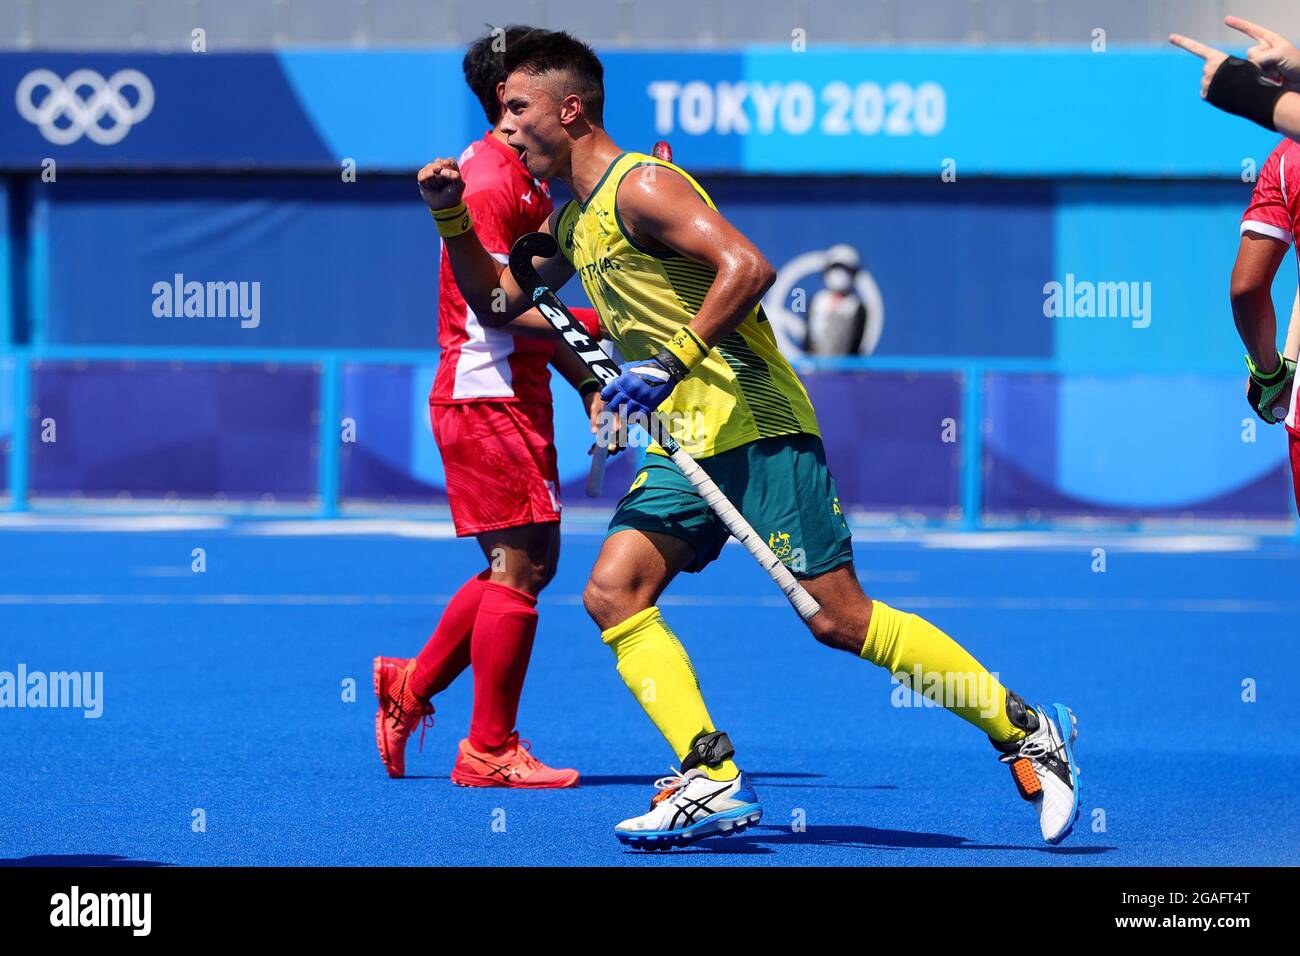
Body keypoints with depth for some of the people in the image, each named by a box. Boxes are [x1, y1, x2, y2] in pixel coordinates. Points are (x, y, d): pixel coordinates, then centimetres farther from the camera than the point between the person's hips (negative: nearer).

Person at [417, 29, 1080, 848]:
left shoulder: (639, 186, -12)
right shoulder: (575, 220, 16)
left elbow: (749, 266, -24)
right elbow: (497, 298, 28)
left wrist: (672, 362, -26)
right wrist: (452, 215, 15)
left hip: (755, 428, -9)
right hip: (685, 446, 9)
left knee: (839, 618, -10)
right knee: (613, 594, -8)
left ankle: (1026, 730, 1)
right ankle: (713, 781, -13)